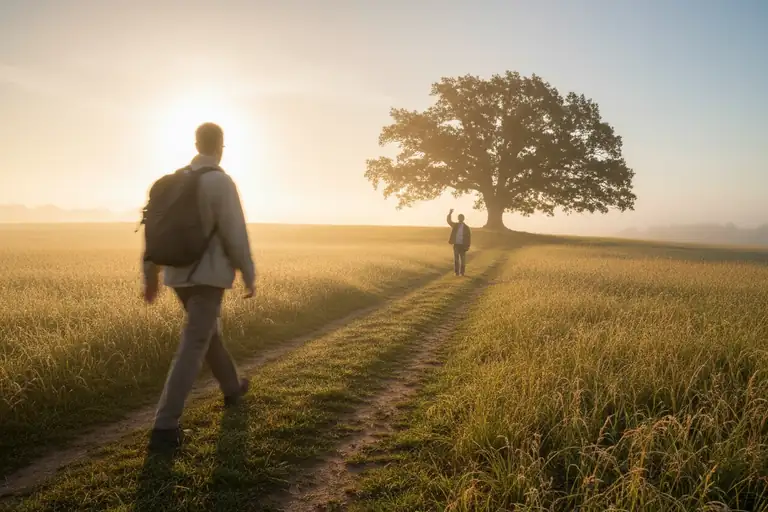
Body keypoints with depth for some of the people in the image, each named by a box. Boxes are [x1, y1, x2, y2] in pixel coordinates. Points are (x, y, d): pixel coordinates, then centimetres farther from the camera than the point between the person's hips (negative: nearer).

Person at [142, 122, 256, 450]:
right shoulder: (222, 182, -14)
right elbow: (235, 236, -17)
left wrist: (150, 275, 16)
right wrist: (250, 276, -5)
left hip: (179, 274, 8)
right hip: (209, 276, -8)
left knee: (207, 331, 25)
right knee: (192, 349, -6)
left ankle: (232, 388, 43)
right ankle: (164, 427, -9)